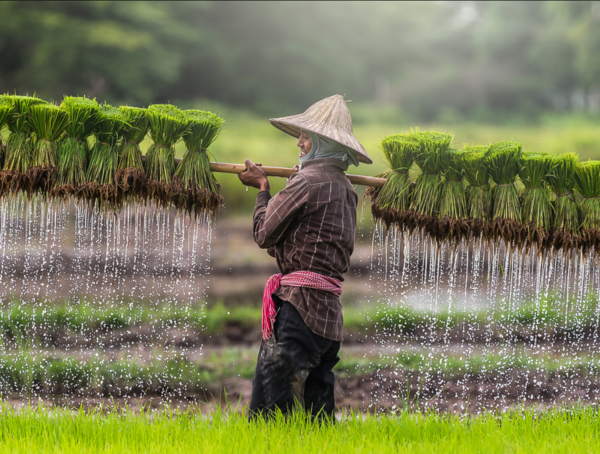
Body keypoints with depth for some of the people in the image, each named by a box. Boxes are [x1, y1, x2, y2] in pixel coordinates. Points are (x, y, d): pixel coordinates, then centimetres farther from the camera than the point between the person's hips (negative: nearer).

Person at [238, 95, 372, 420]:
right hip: (329, 309, 9)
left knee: (269, 405, -11)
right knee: (317, 410, 11)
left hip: (299, 305, -9)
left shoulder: (307, 182, -10)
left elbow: (264, 234, -2)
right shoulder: (345, 189, 16)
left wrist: (263, 189, 13)